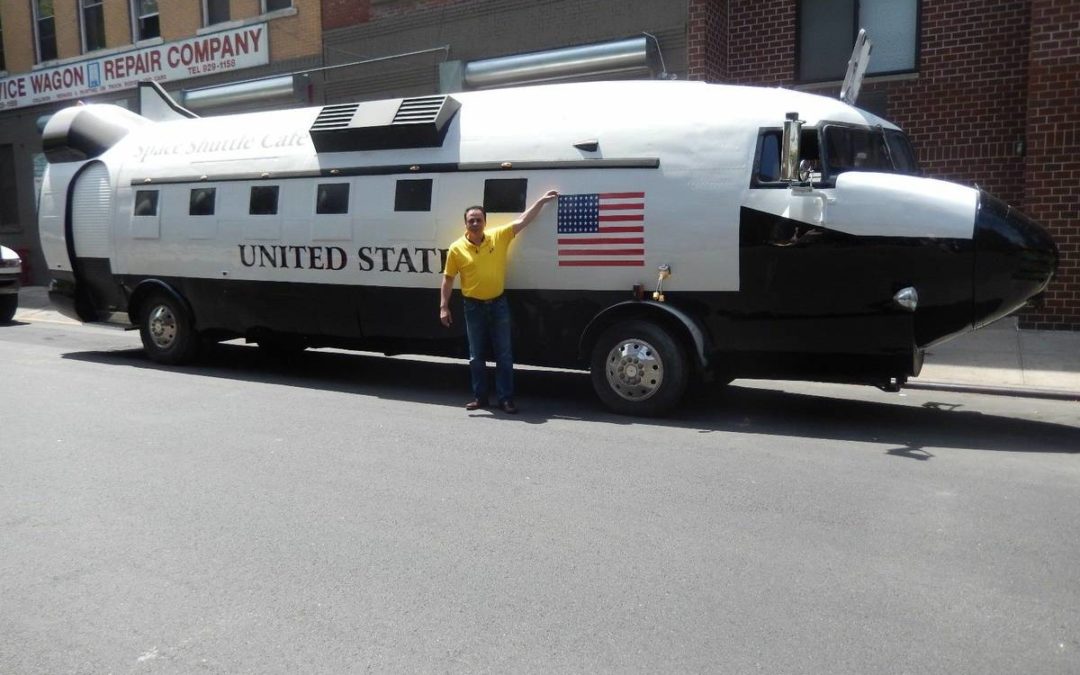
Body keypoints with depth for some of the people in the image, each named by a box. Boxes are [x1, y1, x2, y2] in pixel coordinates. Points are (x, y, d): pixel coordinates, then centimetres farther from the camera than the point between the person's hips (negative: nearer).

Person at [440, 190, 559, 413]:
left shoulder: (499, 236, -4)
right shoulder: (456, 248, -6)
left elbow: (523, 221, -2)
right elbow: (448, 279, 0)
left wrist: (542, 200, -7)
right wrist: (444, 307, -5)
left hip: (498, 303, 1)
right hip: (474, 306, 0)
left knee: (504, 354, 3)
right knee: (476, 356, 9)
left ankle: (505, 398, 10)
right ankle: (479, 397, 20)